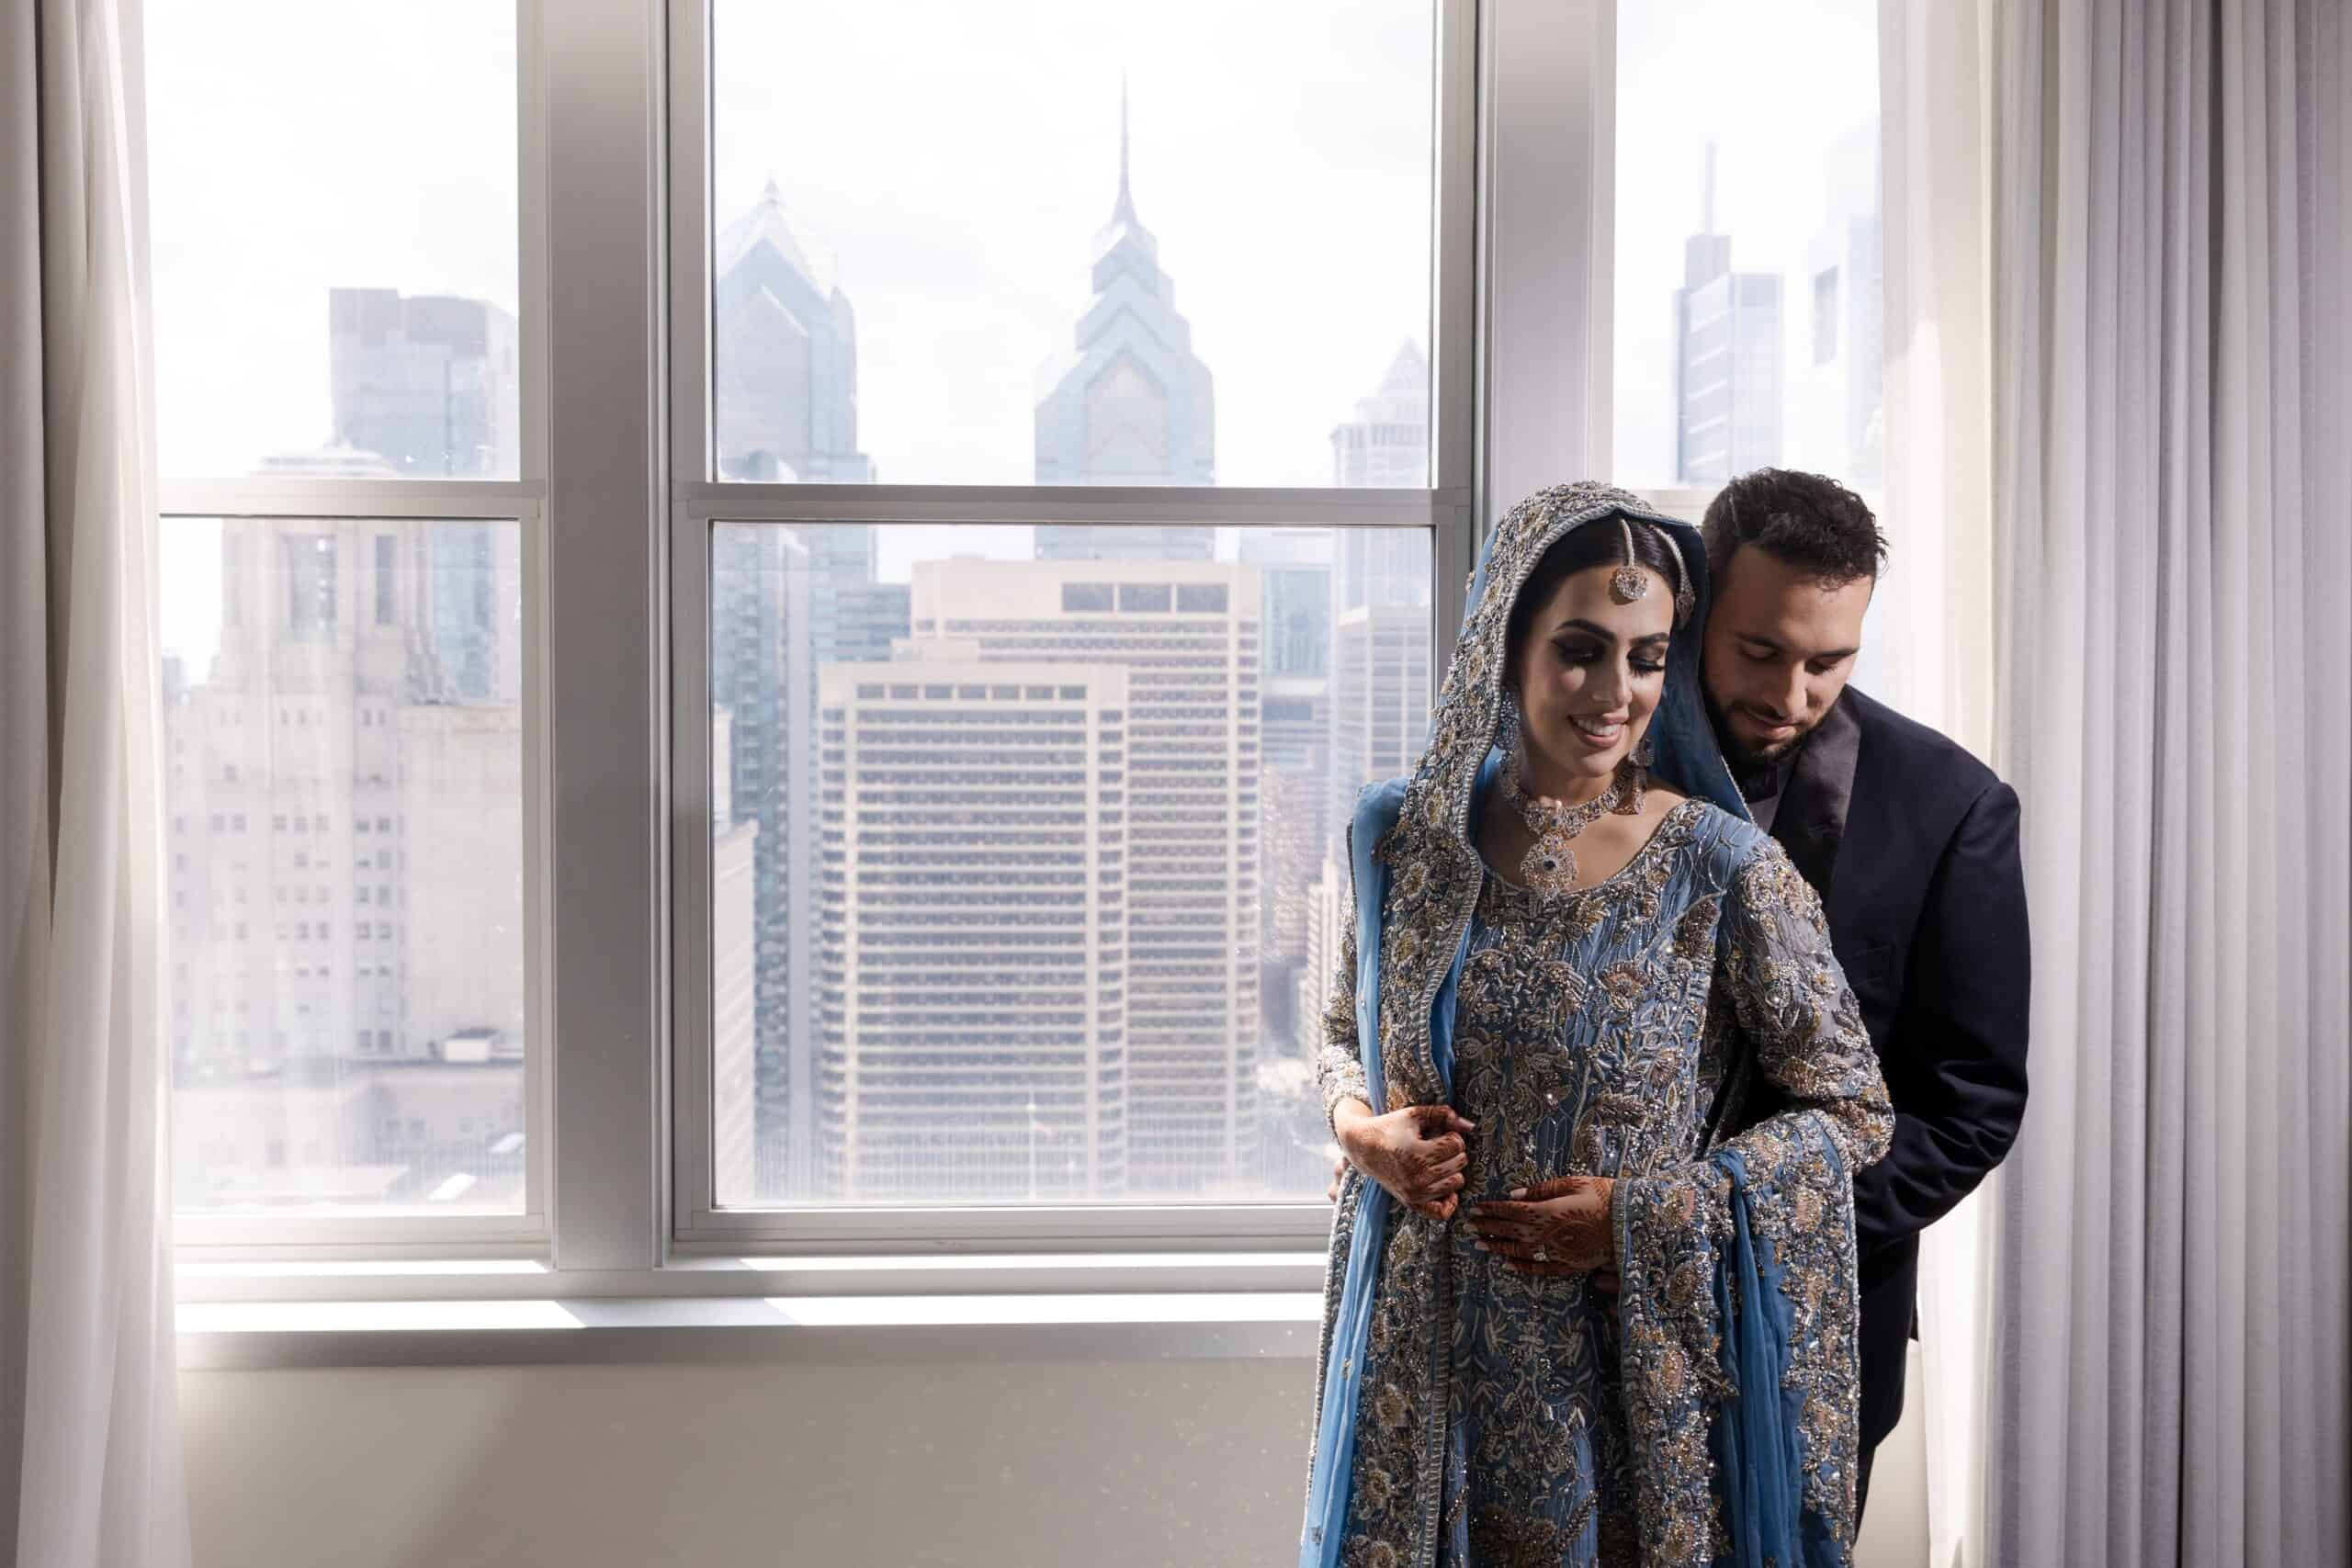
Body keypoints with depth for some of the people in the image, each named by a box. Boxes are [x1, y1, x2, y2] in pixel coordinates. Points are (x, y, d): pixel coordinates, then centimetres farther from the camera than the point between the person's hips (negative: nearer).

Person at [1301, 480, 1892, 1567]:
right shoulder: (1410, 839, -3)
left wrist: (1643, 1214, -14)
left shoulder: (1725, 868, -12)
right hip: (1433, 1350, 3)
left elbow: (1853, 1109, -4)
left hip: (1635, 1367, -2)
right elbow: (1347, 1031, 12)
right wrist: (1365, 1128, -9)